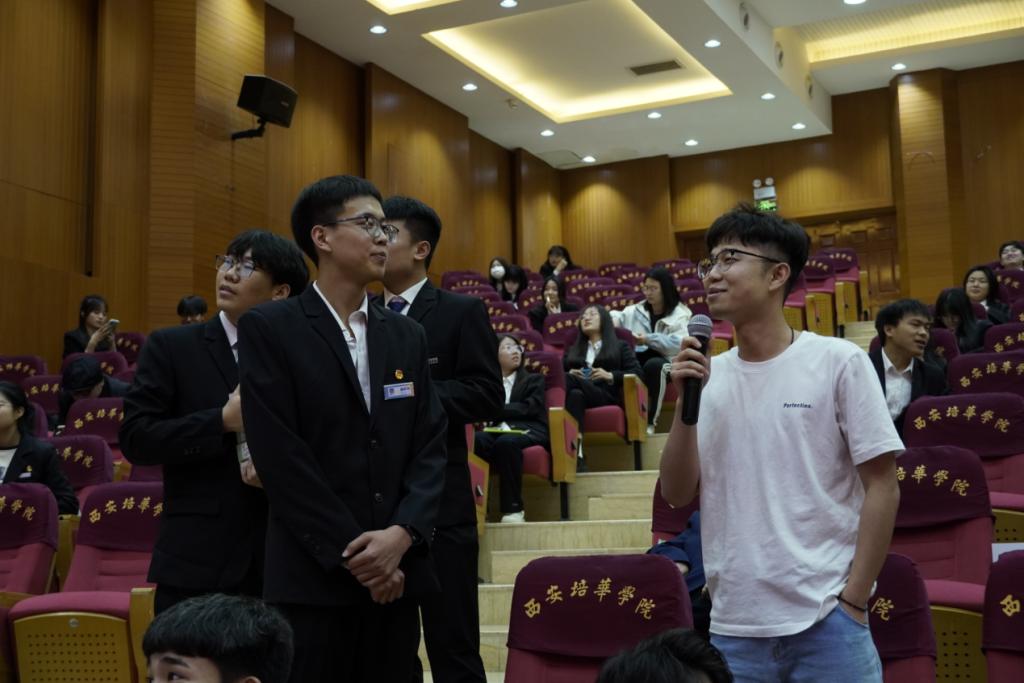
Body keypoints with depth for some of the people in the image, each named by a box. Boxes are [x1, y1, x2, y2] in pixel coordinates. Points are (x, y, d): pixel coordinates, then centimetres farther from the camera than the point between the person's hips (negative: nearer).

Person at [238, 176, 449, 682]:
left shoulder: (407, 335, 13)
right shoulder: (269, 328, -3)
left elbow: (430, 446, 6)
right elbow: (280, 456, -10)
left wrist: (402, 534, -10)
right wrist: (351, 554, -12)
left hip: (396, 569, 5)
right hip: (312, 575, -4)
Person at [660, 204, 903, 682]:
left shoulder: (838, 362, -6)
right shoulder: (707, 376, 5)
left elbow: (882, 486, -4)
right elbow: (677, 494, 3)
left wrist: (853, 600, -7)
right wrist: (685, 402, -9)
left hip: (824, 623, -3)